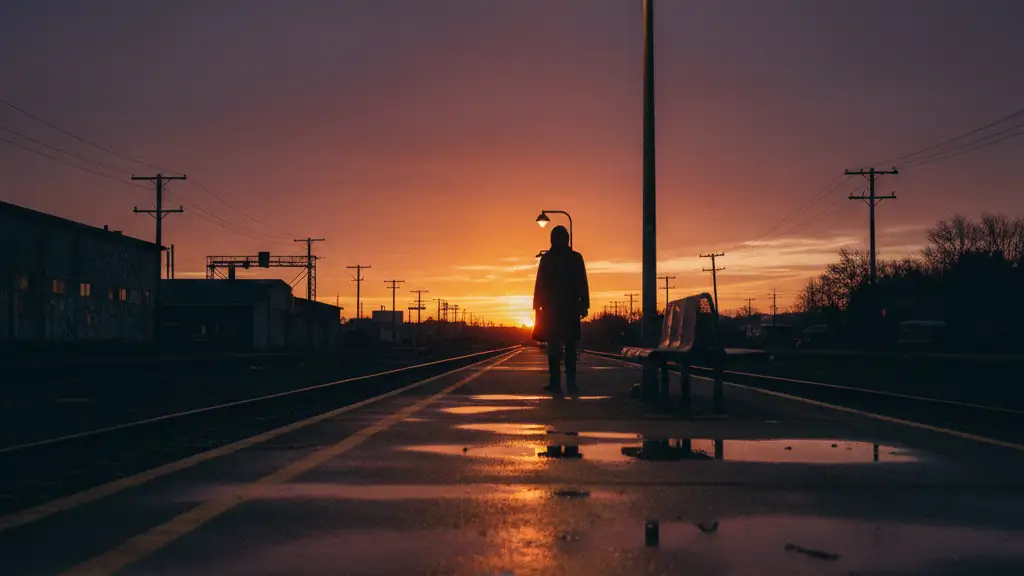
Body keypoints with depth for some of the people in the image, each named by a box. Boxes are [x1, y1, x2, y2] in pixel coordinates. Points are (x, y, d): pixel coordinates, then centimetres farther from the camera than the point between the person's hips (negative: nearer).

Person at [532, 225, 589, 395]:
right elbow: (583, 285, 1)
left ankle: (555, 382, -4)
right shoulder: (576, 258, 1)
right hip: (571, 309, 1)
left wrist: (537, 307, 4)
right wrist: (584, 305, 5)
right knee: (570, 348, 6)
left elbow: (539, 285, 0)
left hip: (551, 309, -1)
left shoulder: (546, 258, 0)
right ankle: (571, 383, 2)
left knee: (553, 347, 2)